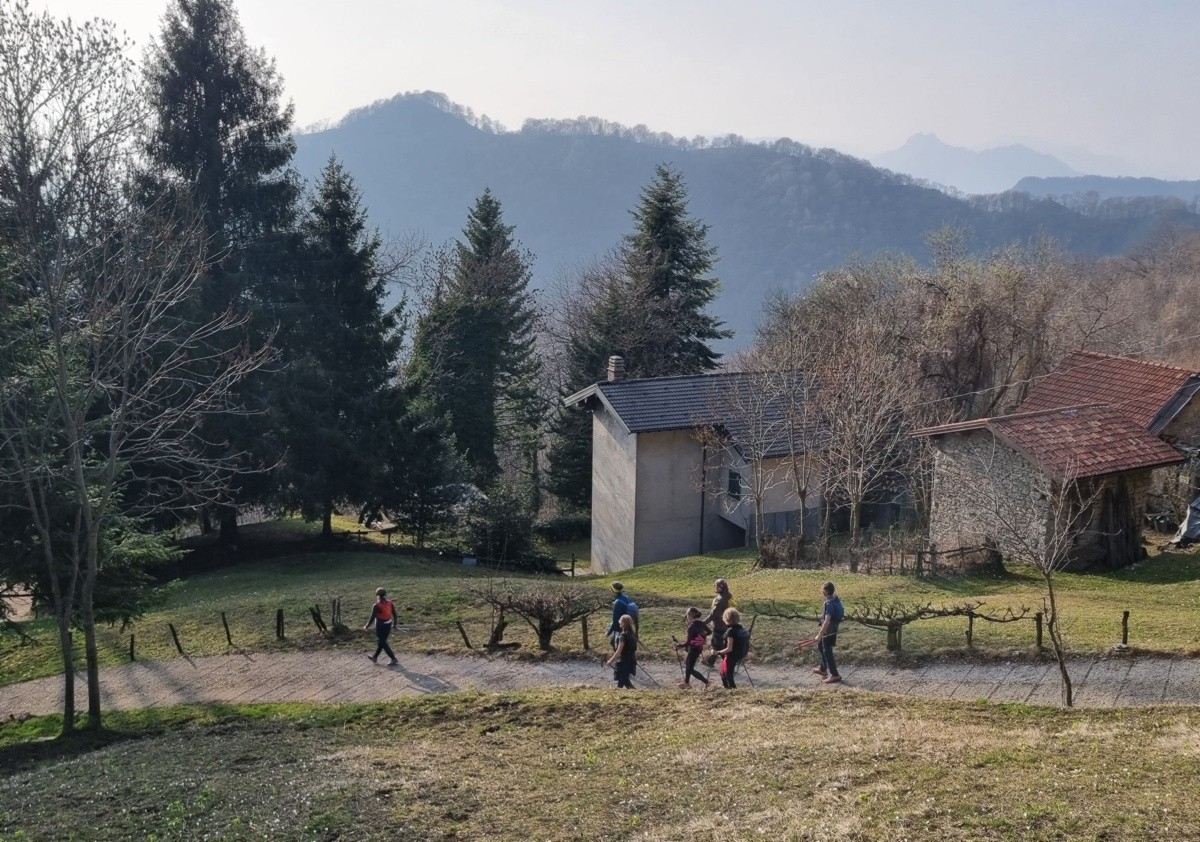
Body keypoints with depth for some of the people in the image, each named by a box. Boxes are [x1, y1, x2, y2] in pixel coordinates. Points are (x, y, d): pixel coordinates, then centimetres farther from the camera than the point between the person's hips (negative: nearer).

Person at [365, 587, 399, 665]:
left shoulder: (376, 606, -23)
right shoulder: (390, 603, -6)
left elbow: (372, 617, -16)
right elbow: (394, 614, 3)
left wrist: (367, 626, -1)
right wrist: (395, 623, 18)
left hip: (380, 626, -7)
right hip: (388, 625, 7)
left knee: (383, 643, 7)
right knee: (382, 641, 22)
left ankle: (394, 659, 6)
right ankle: (375, 657, 38)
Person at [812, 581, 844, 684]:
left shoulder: (829, 604, -28)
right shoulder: (835, 598, 2)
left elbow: (827, 621, -31)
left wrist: (820, 635, -27)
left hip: (828, 631, -10)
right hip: (832, 629, 10)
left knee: (827, 652, 2)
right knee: (821, 647, 26)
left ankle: (835, 675, 11)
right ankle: (823, 669, 40)